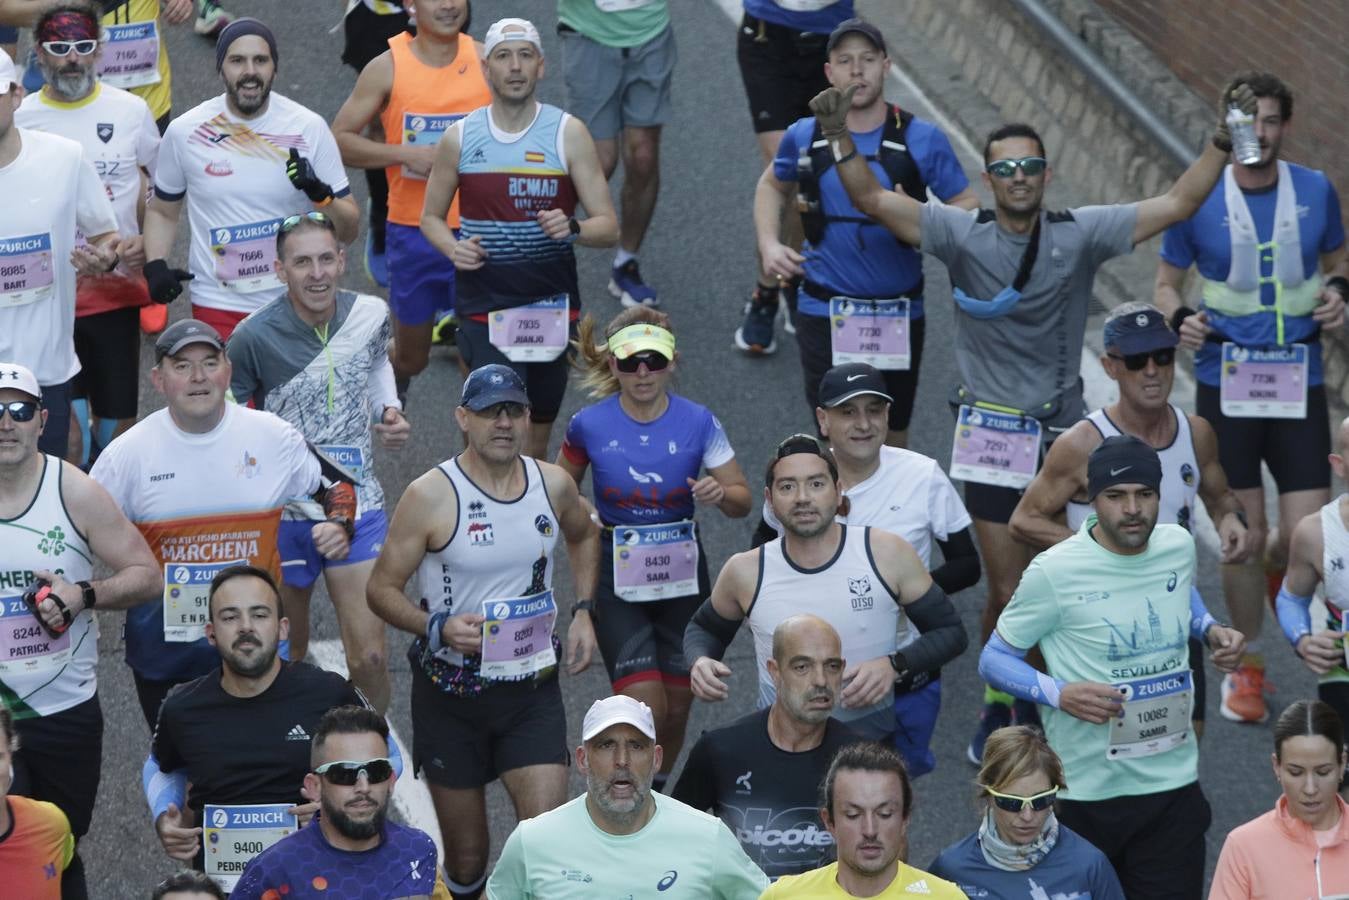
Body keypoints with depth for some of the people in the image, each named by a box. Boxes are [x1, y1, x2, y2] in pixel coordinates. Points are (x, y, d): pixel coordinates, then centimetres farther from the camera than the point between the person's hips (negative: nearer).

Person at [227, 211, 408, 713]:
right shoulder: (255, 337, -16)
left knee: (369, 660, -8)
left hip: (358, 507, 2)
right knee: (287, 656, 13)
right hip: (283, 512, -2)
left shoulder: (371, 315, -5)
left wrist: (388, 411, 3)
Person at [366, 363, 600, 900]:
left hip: (532, 690, 2)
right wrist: (437, 628, -25)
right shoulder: (430, 497, -13)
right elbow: (381, 589, -7)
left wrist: (583, 610, 12)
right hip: (451, 692, -2)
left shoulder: (554, 485, 0)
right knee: (466, 856, 6)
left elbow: (584, 534, 24)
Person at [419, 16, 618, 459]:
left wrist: (572, 229, -26)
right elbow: (430, 217, 13)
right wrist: (452, 248, -10)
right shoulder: (459, 138, 1)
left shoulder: (568, 133, -2)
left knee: (536, 446, 14)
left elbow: (608, 227, -3)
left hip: (553, 309, 1)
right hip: (484, 306, -1)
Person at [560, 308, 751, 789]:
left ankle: (655, 793, 36)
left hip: (681, 570, 2)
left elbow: (742, 501, -1)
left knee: (676, 710, 11)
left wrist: (719, 493, -24)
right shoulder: (589, 425, -9)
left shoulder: (698, 423, -8)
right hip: (617, 574, -2)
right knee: (646, 708, -13)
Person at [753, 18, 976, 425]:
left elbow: (967, 206, -2)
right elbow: (772, 186, 18)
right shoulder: (804, 137, -2)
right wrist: (769, 246, 2)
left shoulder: (922, 139, -8)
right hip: (824, 311, 0)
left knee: (893, 433, 14)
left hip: (898, 313, 0)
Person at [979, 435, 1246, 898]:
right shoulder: (1054, 573, -15)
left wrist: (1210, 630, 4)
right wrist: (1060, 694, -23)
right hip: (1086, 792, -4)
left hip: (1174, 782, 4)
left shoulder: (1179, 547, 0)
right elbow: (994, 659, -6)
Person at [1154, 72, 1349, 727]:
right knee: (1244, 537, 1)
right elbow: (1166, 283, 6)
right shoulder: (1198, 201, -4)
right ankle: (1246, 669, 21)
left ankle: (1272, 569, 34)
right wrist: (1178, 318, -15)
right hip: (1225, 386, -1)